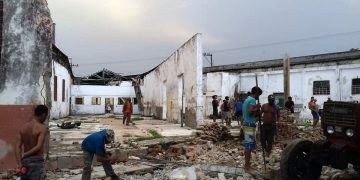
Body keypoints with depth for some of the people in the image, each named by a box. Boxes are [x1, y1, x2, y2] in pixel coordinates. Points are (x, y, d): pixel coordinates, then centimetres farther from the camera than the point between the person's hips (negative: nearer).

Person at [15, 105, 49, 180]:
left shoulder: (23, 127, 5)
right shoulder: (42, 128, -14)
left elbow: (17, 147, -2)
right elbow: (39, 147, -22)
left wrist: (19, 164, -7)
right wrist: (24, 155, -9)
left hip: (25, 161, 7)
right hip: (36, 161, -7)